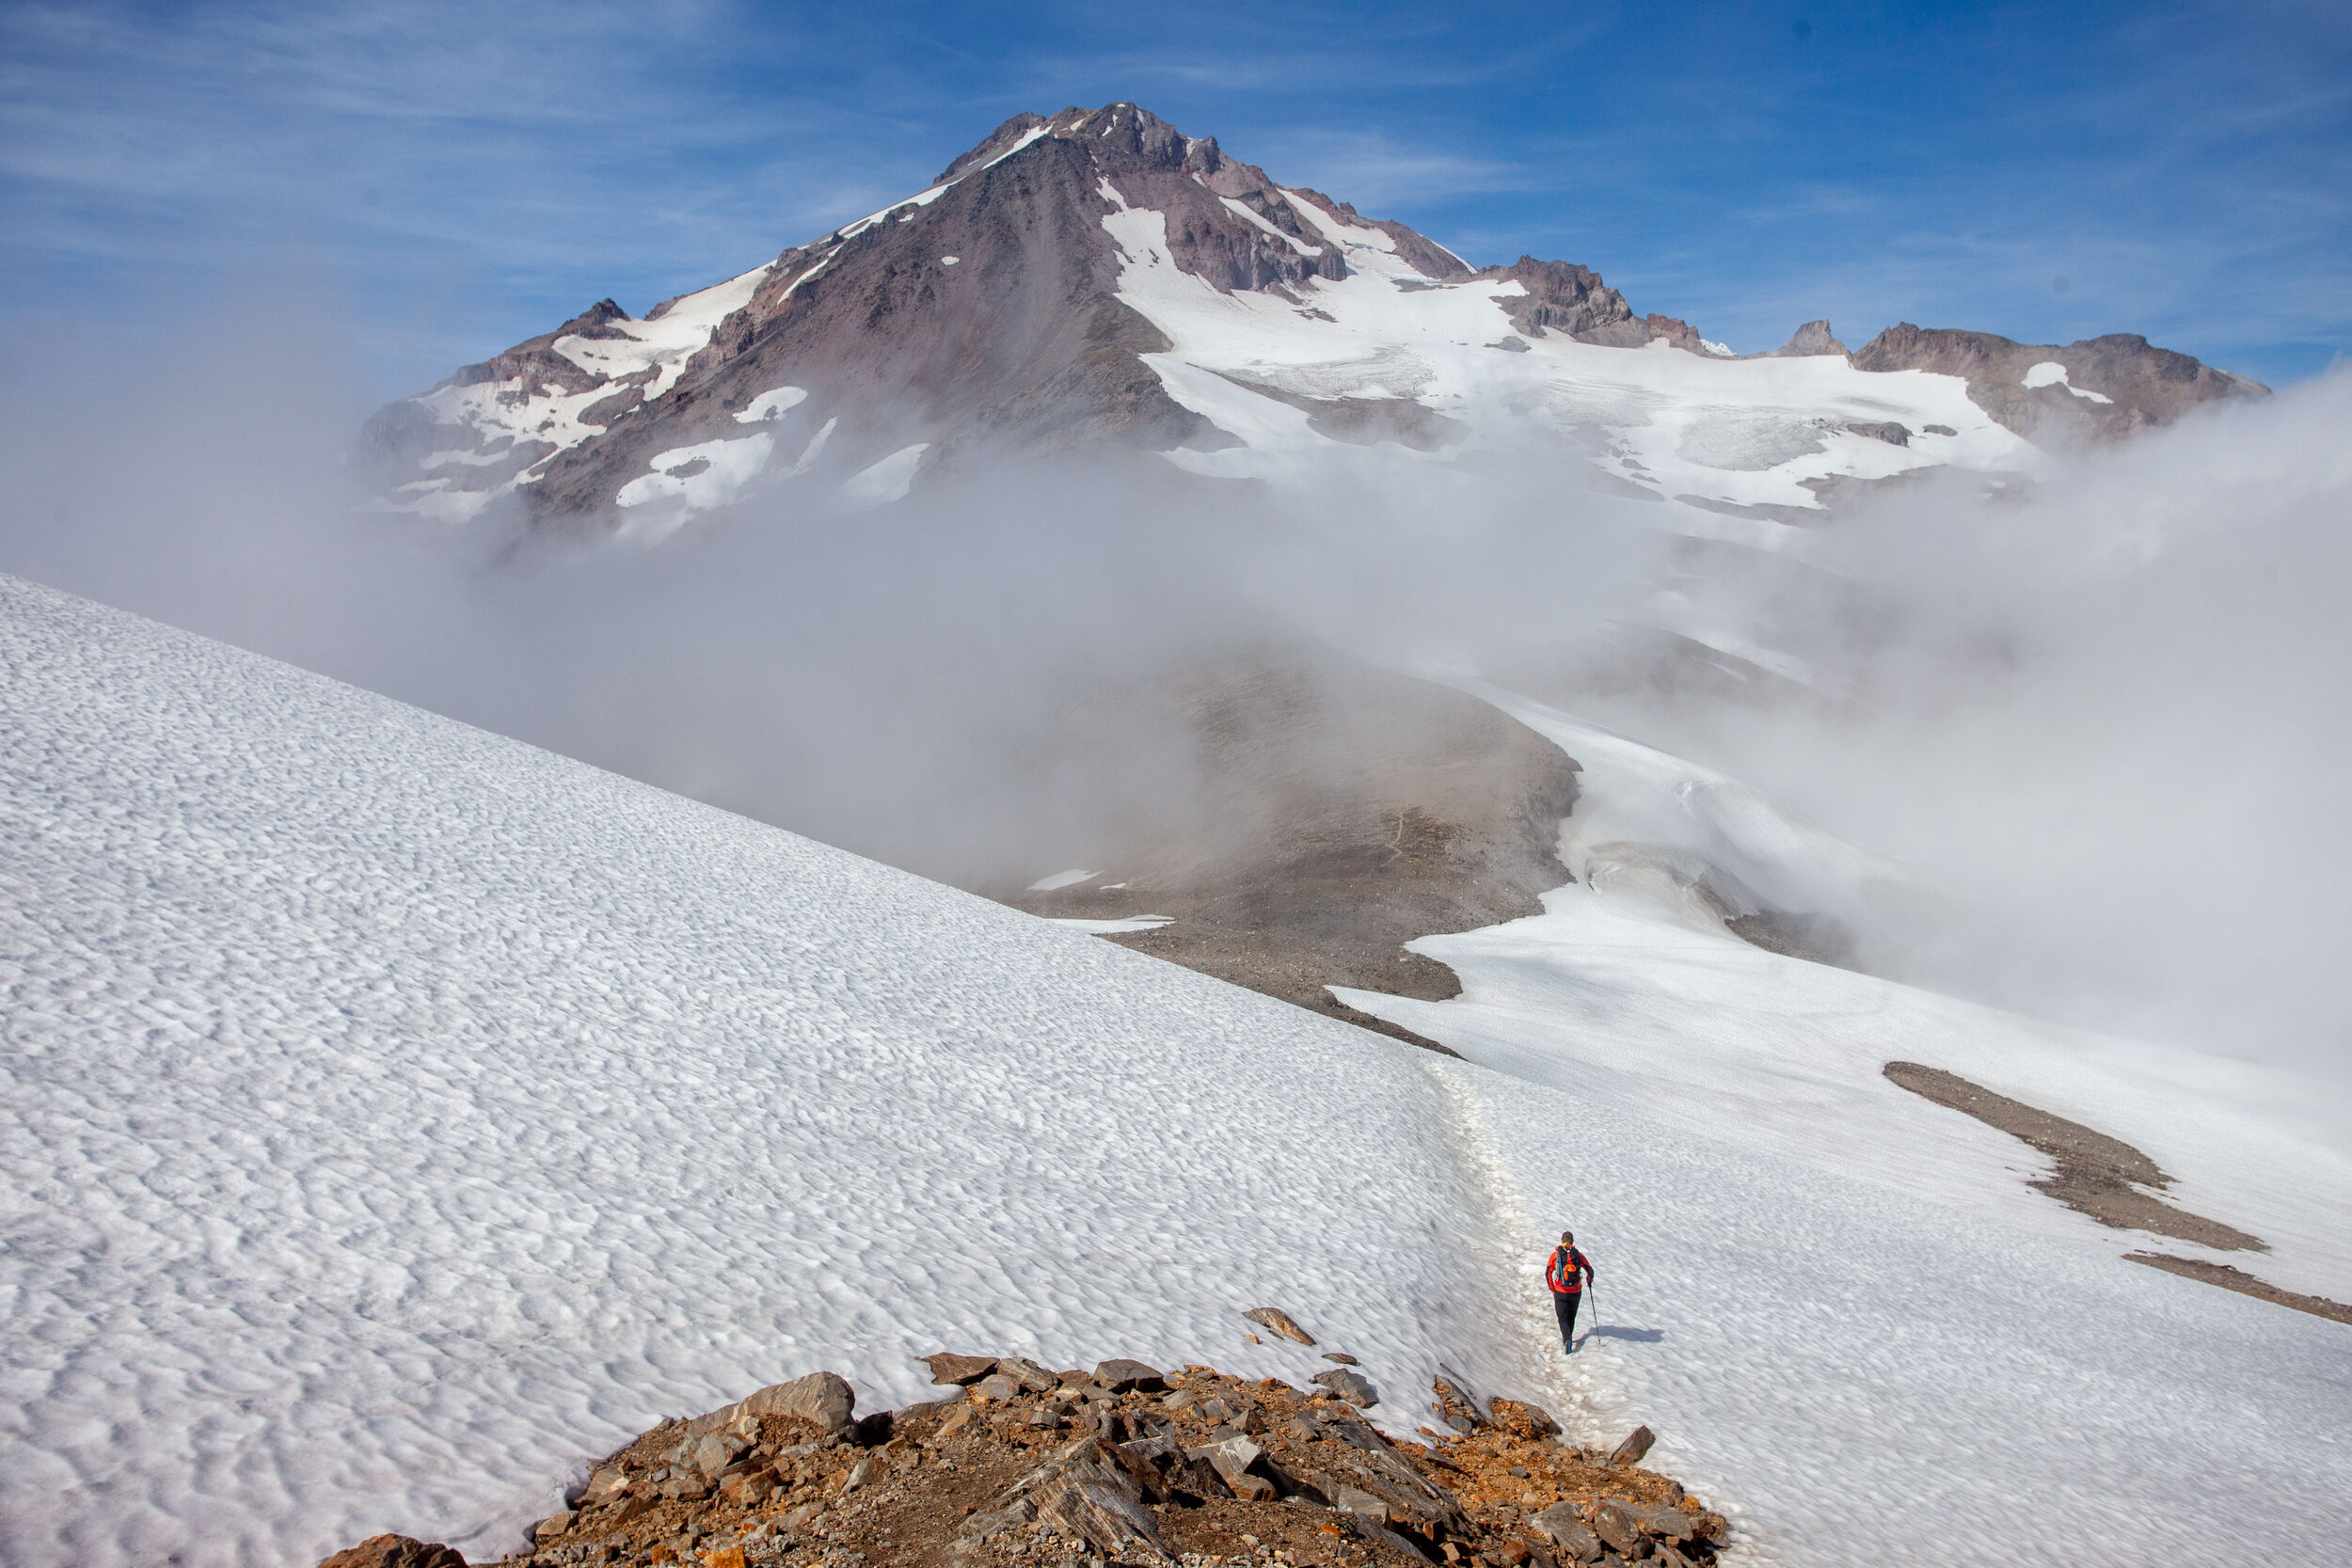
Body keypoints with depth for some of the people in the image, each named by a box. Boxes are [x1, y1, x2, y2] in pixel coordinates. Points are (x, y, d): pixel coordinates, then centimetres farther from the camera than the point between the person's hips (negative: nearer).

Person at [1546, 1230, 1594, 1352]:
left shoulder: (1555, 1255, -4)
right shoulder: (1579, 1255, -2)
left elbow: (1548, 1273, -4)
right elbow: (1590, 1271, 1)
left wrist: (1552, 1288, 9)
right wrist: (1589, 1281, 24)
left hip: (1560, 1292, -2)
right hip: (1576, 1292, 2)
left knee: (1563, 1318, 4)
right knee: (1571, 1316, 23)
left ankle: (1567, 1339, -18)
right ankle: (1568, 1337, 34)